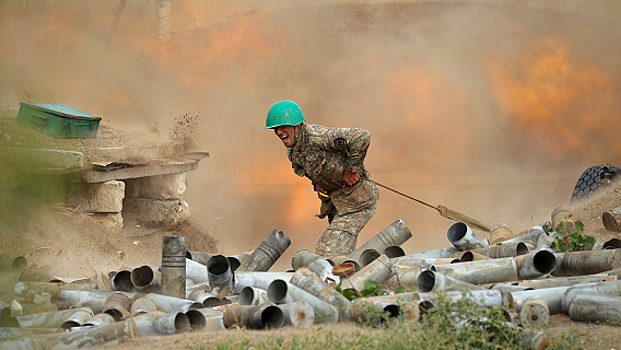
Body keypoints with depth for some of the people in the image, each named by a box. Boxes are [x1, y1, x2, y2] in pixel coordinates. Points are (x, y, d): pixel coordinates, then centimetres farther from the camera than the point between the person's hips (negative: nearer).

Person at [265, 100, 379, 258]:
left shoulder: (317, 136, -27)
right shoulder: (292, 152, 2)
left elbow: (362, 137, -35)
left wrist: (352, 170, -25)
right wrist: (317, 183, 3)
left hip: (358, 200, -9)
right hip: (336, 201, 9)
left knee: (328, 253, -15)